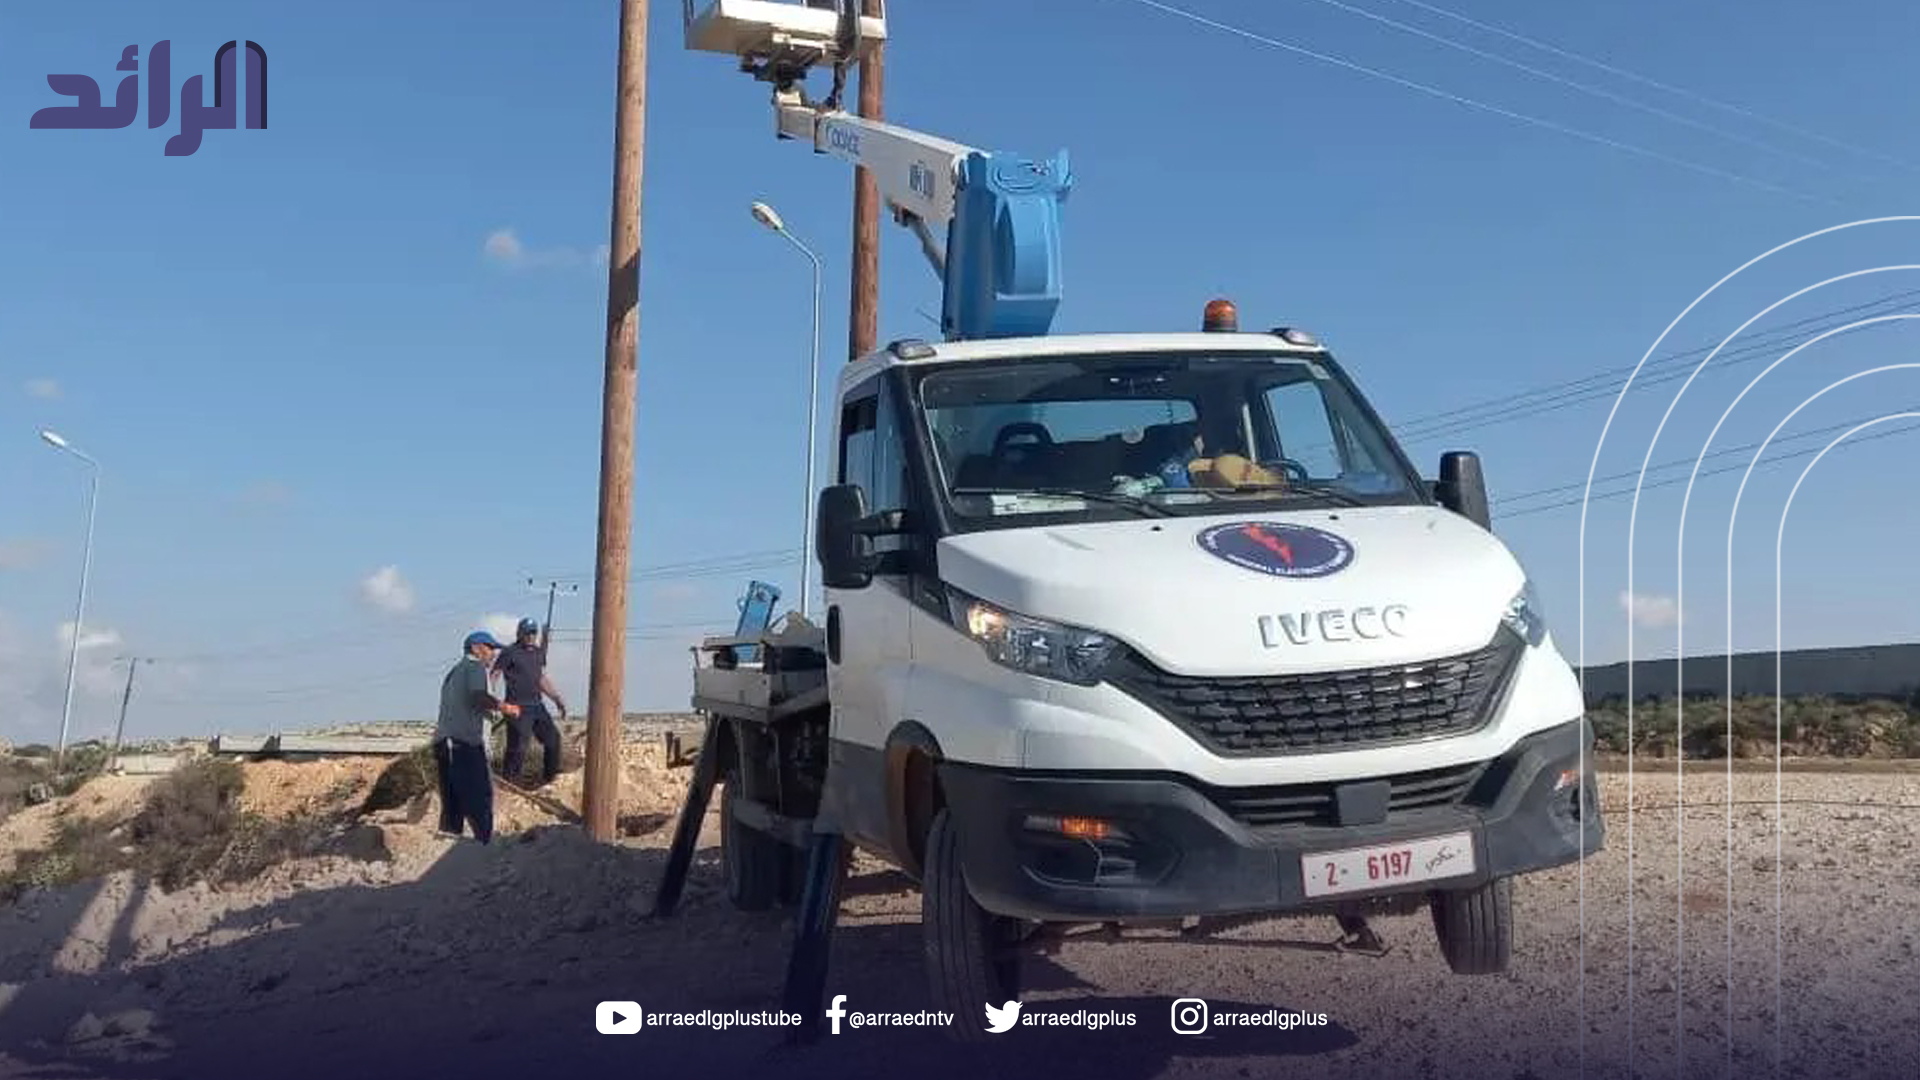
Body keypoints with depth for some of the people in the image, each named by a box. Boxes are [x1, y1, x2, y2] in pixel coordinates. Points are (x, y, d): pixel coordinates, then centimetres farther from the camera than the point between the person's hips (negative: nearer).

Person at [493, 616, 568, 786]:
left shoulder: (539, 652, 14)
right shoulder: (510, 653, -7)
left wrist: (557, 699, 20)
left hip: (537, 706, 7)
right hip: (518, 708, -7)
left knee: (553, 739, 8)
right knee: (517, 748, -9)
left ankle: (551, 778, 23)